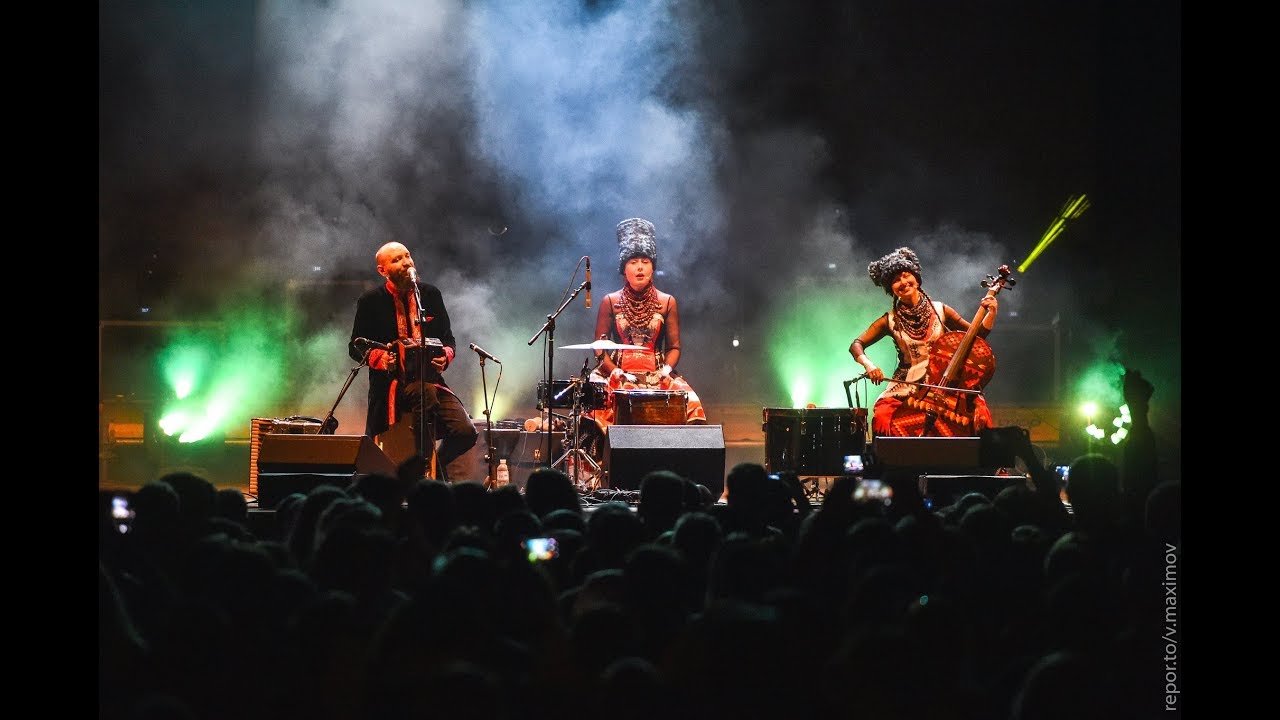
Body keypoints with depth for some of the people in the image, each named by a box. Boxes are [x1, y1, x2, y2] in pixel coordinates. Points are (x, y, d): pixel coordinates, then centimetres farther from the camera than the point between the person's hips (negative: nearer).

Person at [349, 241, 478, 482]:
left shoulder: (430, 294, 9)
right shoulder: (371, 301, -1)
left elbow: (448, 338, 16)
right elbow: (356, 346, 3)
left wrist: (446, 355, -7)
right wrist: (379, 358, -17)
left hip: (430, 378, 4)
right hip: (392, 382, -4)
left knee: (466, 432, -17)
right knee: (425, 392, -37)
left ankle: (432, 466, 8)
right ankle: (428, 467, -22)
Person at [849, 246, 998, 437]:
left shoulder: (939, 311, 4)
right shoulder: (891, 321, 2)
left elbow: (977, 335, 9)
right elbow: (856, 345, 4)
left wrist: (991, 314, -7)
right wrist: (868, 364, -16)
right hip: (906, 387, 0)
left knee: (977, 409, -26)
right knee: (883, 416, -29)